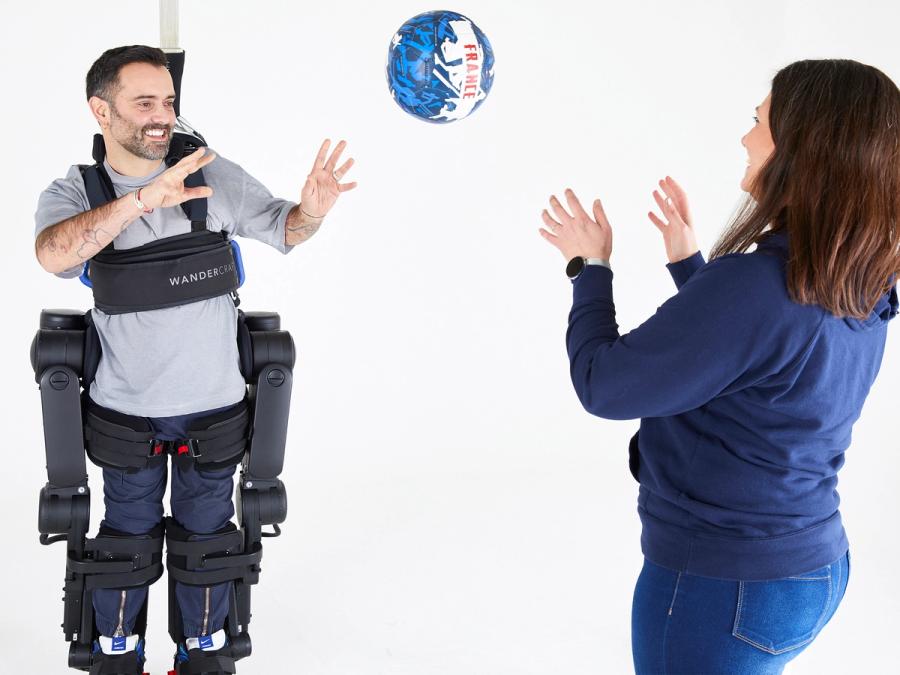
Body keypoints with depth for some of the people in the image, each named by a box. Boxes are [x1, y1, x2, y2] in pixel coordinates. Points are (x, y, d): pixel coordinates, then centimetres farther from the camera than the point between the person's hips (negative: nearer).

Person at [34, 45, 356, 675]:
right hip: (127, 404, 0)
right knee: (128, 532, 14)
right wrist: (143, 199, -40)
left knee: (206, 532, 13)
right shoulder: (73, 193, -7)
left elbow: (280, 228, 1)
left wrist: (310, 211, -24)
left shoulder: (213, 174, -5)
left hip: (213, 400, 1)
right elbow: (53, 253, -29)